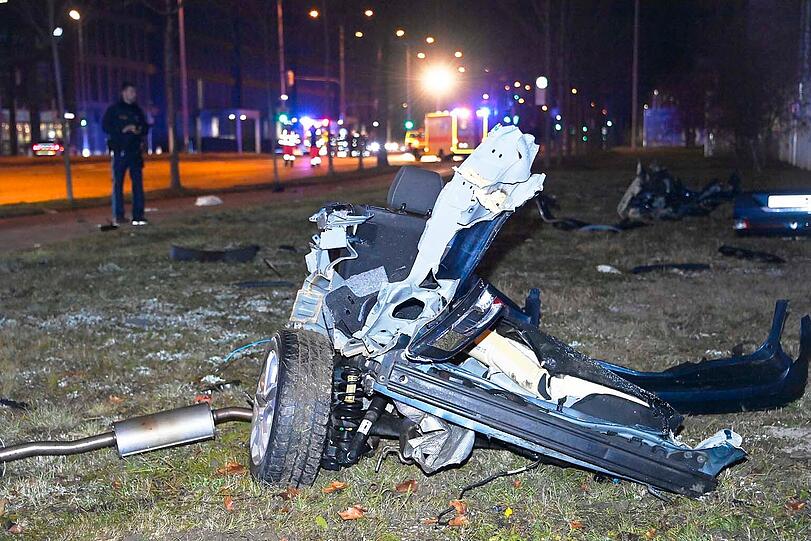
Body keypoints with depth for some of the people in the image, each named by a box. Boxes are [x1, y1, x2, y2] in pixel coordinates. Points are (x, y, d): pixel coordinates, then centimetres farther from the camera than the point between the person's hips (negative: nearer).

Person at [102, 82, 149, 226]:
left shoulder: (137, 111, 15)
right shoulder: (113, 110, 2)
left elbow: (145, 127, 20)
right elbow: (106, 126, -4)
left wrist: (141, 130, -3)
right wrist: (123, 130, -15)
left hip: (135, 151, 4)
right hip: (120, 151, -4)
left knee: (138, 183, 0)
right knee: (118, 183, -3)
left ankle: (138, 215, 3)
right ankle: (118, 216, -1)